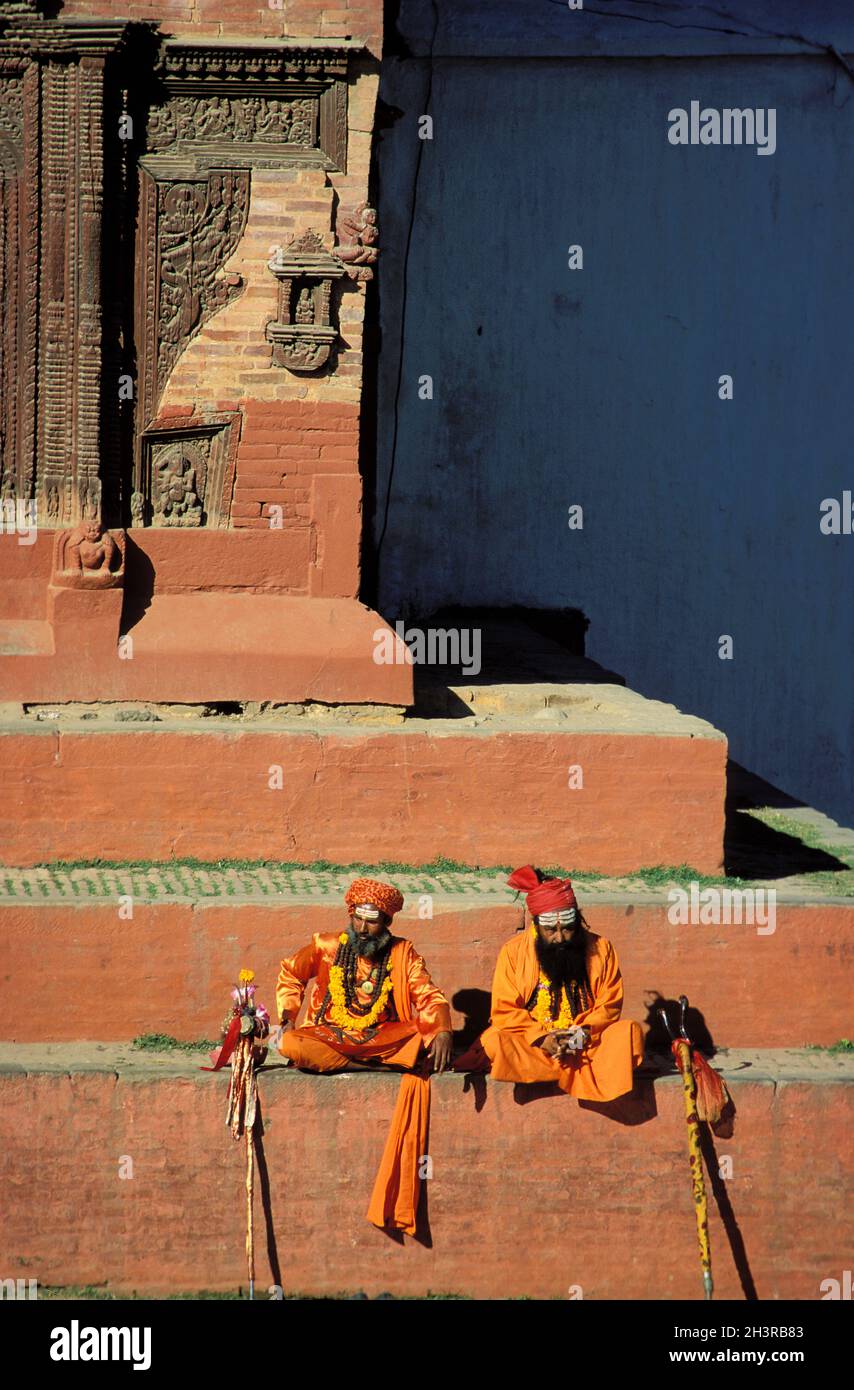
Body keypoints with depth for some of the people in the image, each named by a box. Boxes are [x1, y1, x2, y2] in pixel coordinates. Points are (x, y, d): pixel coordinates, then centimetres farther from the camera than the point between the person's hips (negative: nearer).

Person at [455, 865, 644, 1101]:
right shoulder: (514, 951, -2)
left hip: (587, 1042, 2)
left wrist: (583, 1033, -19)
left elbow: (609, 1006, 1)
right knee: (495, 1042, -30)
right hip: (529, 1043, -2)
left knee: (630, 1032, -26)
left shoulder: (600, 949, 1)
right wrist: (541, 1038, -20)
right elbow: (505, 1011, -4)